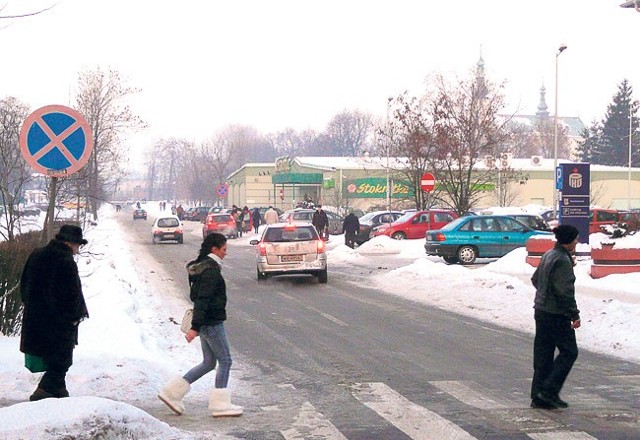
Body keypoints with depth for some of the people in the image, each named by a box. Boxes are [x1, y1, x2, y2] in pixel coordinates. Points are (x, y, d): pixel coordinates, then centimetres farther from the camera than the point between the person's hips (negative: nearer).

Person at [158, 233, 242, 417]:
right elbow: (202, 300, -23)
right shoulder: (211, 271, -18)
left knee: (208, 363, 15)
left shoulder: (201, 266, 12)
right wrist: (195, 327, -25)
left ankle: (173, 392, 15)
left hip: (205, 323, 10)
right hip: (212, 323, -10)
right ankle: (220, 404, 4)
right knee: (225, 360, 0)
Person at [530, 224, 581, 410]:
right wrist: (574, 314, -17)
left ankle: (538, 397, 14)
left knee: (543, 354, 11)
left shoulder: (548, 255, 11)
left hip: (541, 310, 9)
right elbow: (565, 291, -21)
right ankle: (549, 391, -3)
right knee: (569, 352, 1)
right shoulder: (563, 260, -18)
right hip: (557, 314, -9)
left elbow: (535, 279, 22)